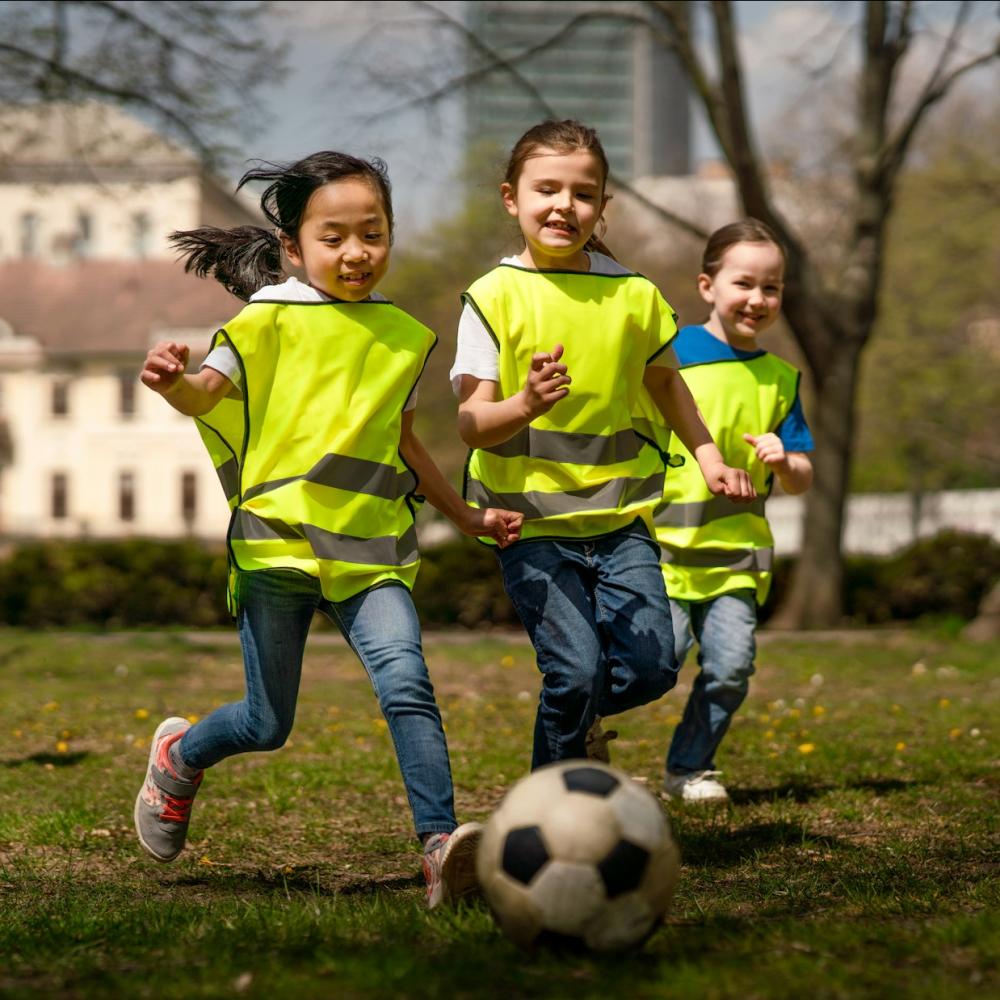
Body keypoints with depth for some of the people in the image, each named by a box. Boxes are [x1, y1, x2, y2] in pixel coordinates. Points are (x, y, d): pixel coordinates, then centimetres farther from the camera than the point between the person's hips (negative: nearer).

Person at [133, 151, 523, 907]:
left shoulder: (403, 334, 12)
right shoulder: (272, 318, -3)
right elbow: (211, 391, -17)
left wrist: (467, 516, 28)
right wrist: (174, 384, -41)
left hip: (371, 552, 3)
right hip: (277, 540, -3)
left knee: (407, 682, -21)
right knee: (268, 725, 3)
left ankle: (441, 844, -24)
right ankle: (179, 756, 35)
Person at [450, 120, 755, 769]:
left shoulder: (632, 294, 3)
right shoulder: (496, 296, -7)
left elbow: (663, 380, 23)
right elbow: (472, 422, -12)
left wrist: (709, 457, 20)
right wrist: (526, 406, -31)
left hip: (618, 516, 3)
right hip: (531, 524, -3)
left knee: (650, 667, -7)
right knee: (577, 669, -15)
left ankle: (575, 721, 28)